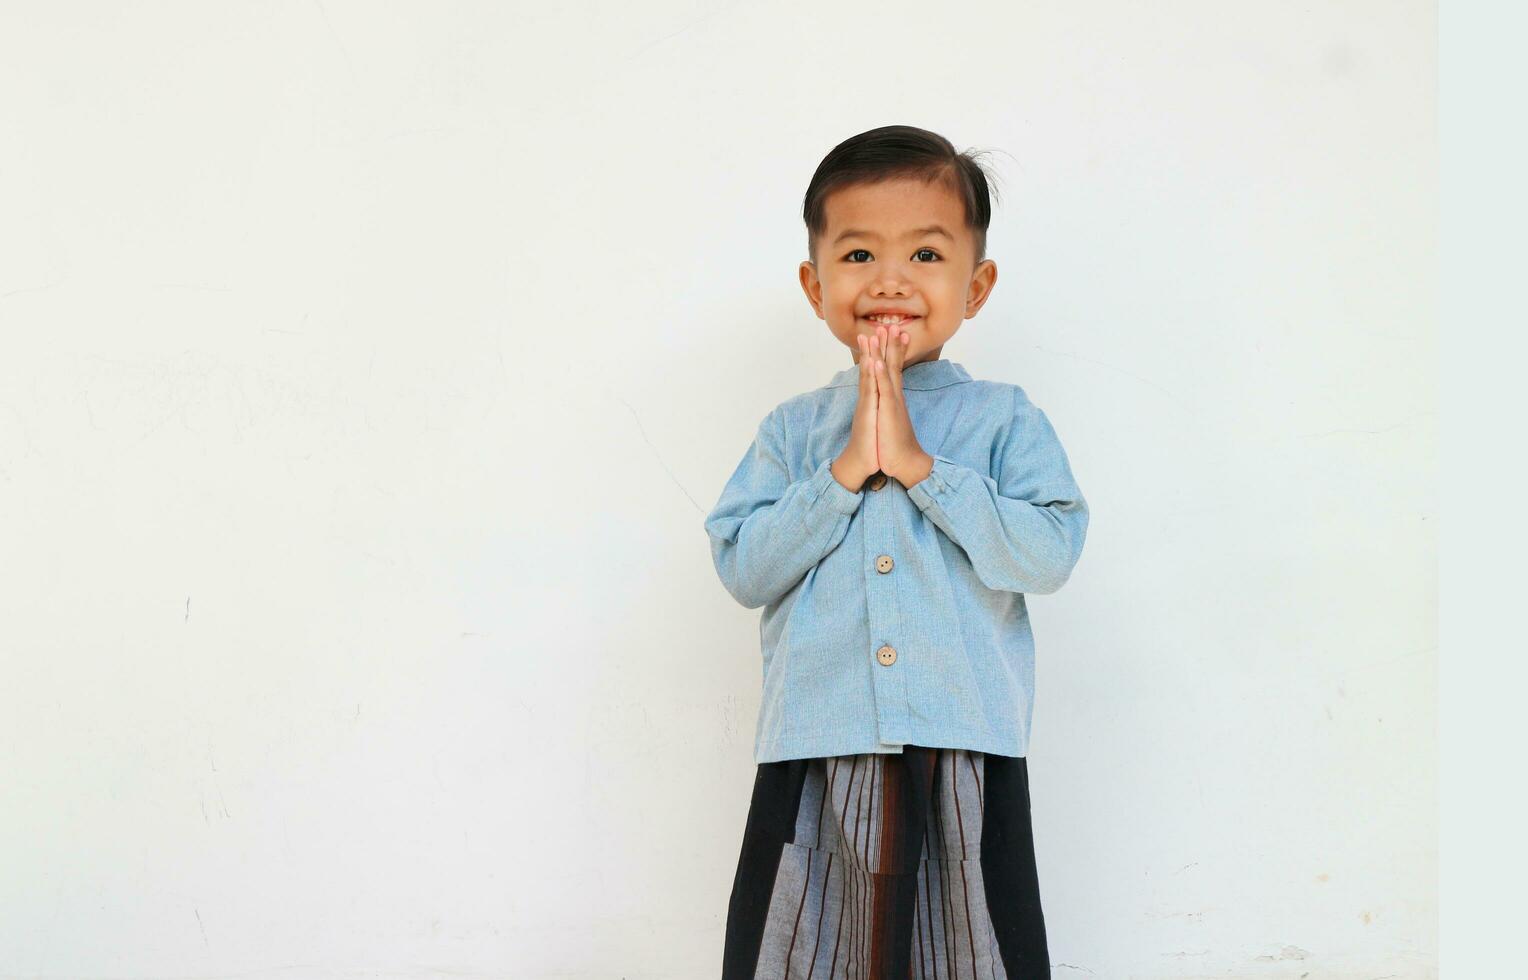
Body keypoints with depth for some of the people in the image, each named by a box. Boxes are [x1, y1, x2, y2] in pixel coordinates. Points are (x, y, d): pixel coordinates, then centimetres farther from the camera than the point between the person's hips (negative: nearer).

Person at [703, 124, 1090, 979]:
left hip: (965, 756, -1)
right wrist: (845, 471, -11)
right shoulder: (792, 432, 8)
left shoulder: (1006, 421, 3)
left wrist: (919, 465, -12)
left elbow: (1048, 553, -10)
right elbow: (743, 568, -2)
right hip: (818, 754, 1)